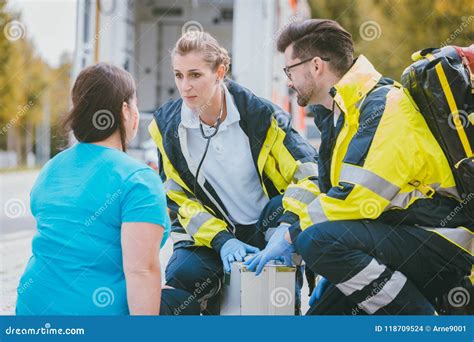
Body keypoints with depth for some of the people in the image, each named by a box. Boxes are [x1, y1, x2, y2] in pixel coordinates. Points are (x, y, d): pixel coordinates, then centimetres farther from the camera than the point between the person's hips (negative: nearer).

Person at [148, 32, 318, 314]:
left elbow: (309, 171, -13)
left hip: (265, 228, -1)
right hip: (209, 234, 2)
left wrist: (287, 227, -30)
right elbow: (179, 198, -2)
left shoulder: (261, 115, -11)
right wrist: (221, 241, -18)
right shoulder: (167, 125, -4)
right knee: (181, 275, -27)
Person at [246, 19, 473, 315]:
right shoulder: (339, 117, 18)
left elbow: (359, 197, -24)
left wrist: (291, 236, -16)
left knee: (318, 241, -29)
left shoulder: (385, 104, -14)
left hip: (441, 243, -9)